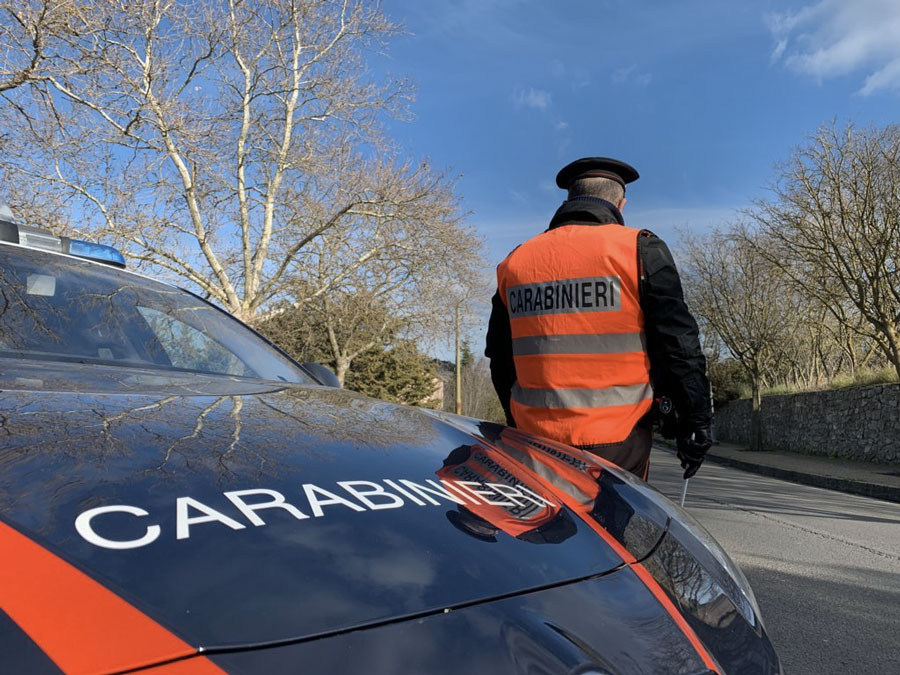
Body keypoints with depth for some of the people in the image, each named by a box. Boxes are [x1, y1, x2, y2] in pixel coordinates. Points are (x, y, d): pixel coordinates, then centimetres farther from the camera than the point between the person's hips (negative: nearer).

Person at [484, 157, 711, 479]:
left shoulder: (515, 261, 9)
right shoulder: (641, 250, -3)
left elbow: (500, 359, 15)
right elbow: (678, 347, -6)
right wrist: (694, 423, 3)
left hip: (535, 441, 4)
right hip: (617, 441, -3)